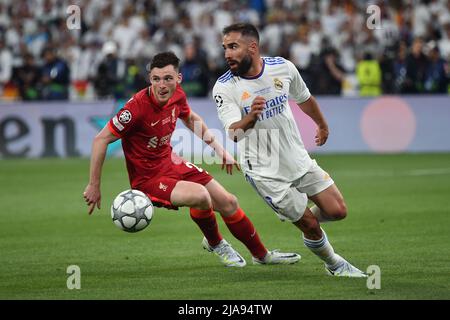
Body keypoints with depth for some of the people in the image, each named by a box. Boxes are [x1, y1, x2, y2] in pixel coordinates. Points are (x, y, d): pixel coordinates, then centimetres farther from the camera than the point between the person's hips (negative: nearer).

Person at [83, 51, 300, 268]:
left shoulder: (177, 96, -6)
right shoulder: (138, 106, -28)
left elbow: (191, 118, 19)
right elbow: (101, 139, -24)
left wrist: (217, 146, 15)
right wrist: (94, 186, -23)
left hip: (171, 163, 8)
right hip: (148, 179, -7)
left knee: (229, 203, 9)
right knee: (200, 195, -31)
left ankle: (262, 255, 33)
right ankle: (215, 243, 2)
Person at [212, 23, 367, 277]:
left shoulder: (283, 67, -6)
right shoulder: (224, 87, -16)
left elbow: (304, 98, 15)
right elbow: (233, 132, -28)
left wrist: (322, 124, 31)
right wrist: (250, 118, -50)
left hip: (299, 159, 4)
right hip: (265, 172, -4)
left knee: (337, 211, 0)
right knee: (311, 226, -3)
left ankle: (293, 214, 30)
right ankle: (335, 265, 25)